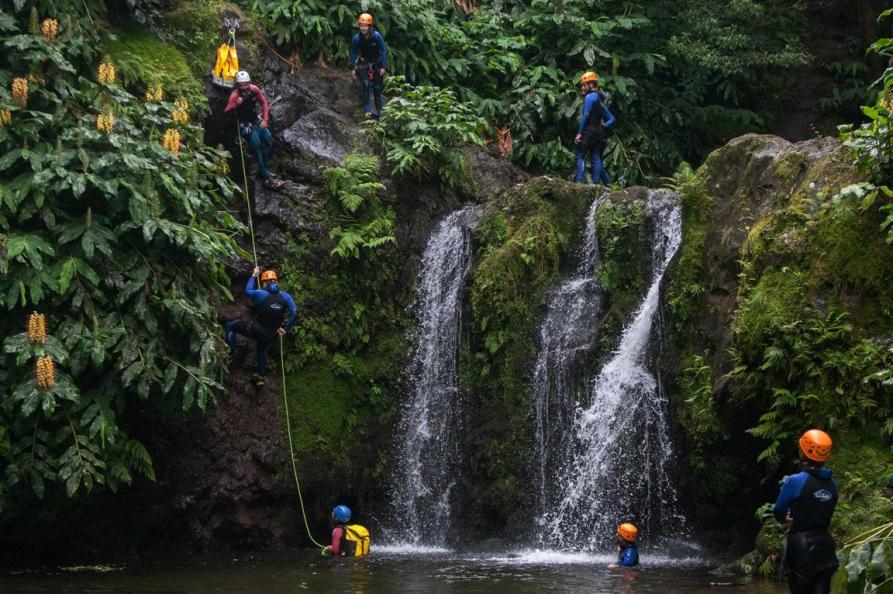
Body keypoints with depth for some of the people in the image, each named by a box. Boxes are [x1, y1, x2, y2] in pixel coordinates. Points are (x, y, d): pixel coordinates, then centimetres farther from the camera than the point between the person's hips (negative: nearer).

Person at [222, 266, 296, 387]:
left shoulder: (261, 294, -14)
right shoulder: (285, 296, -5)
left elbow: (247, 291, 6)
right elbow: (294, 313, -8)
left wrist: (253, 276, 17)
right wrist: (285, 329, 3)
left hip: (256, 330, -5)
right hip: (270, 335, 5)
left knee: (229, 325, 14)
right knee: (262, 349, 38)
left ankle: (230, 352, 7)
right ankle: (261, 376, 45)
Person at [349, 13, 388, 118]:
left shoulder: (376, 36, -22)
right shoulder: (357, 38, -19)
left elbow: (383, 51, -13)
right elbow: (353, 53, -4)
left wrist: (383, 67, -14)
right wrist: (352, 68, -4)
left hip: (377, 63, 0)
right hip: (364, 62, 0)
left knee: (377, 88, 2)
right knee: (365, 85, -20)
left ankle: (379, 112, 13)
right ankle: (367, 111, -19)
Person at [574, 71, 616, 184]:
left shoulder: (590, 96, -6)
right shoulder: (600, 99, 21)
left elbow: (585, 115, -15)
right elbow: (612, 119, 23)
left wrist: (579, 133, -15)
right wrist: (604, 126, 9)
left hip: (589, 132, -8)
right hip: (599, 134, 8)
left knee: (580, 156, -6)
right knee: (596, 158, 3)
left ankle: (580, 181, -17)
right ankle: (596, 183, -2)